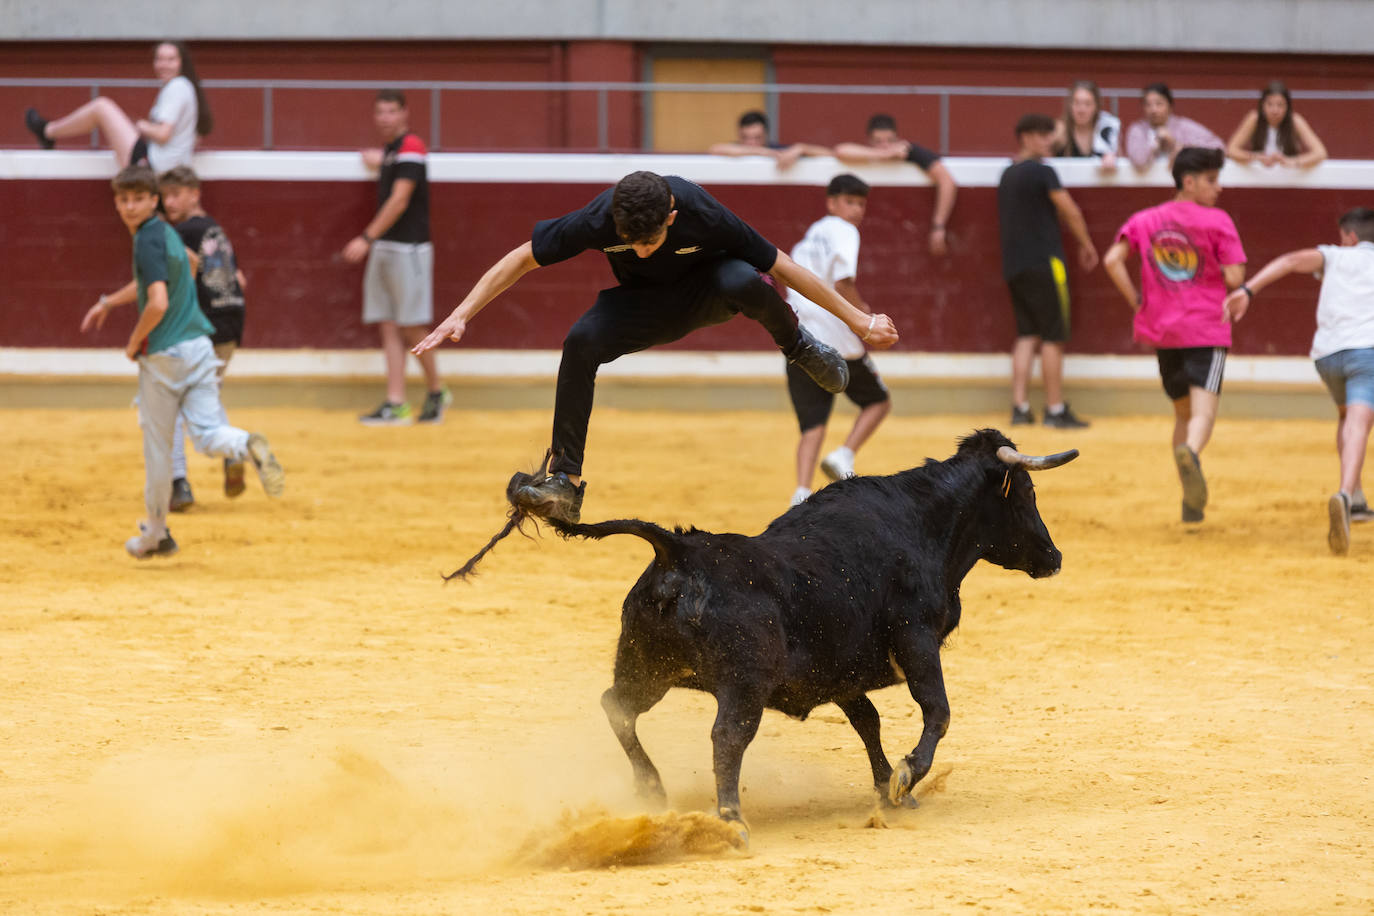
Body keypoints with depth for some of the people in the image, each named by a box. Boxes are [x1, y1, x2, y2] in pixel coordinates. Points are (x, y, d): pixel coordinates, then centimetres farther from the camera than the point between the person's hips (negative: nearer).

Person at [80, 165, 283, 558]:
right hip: (198, 345, 7)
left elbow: (157, 304, -27)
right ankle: (247, 445, -34)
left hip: (163, 353, -7)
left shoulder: (147, 241, -16)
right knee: (208, 433, -1)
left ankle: (155, 532, 20)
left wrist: (134, 343, -11)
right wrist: (109, 302, 38)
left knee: (157, 445, 8)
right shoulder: (166, 232, 11)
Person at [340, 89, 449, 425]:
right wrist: (379, 161, 33)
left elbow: (399, 200, -19)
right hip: (384, 249, 9)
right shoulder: (390, 150, 15)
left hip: (408, 249, -9)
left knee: (411, 327, -5)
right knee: (388, 328, 3)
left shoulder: (410, 147, -12)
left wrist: (367, 239, -21)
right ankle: (395, 405, 2)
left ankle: (437, 391, 11)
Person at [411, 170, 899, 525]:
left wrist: (858, 320, -14)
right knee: (581, 342, -29)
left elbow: (782, 267, -22)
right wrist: (461, 314, -24)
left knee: (743, 280, -39)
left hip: (707, 292, -2)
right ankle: (565, 483, -24)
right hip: (645, 307, 2)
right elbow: (522, 259, -18)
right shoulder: (598, 219, -30)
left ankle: (797, 345, -7)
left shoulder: (703, 215, -33)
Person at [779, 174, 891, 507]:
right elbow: (841, 283, -17)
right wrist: (866, 318, -6)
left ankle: (802, 490, -16)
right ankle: (844, 455, -7)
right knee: (878, 401, 14)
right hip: (837, 339, -6)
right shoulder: (842, 231, -4)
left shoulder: (809, 236, 22)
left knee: (812, 424, 5)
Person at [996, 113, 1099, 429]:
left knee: (1027, 336, 10)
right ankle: (1055, 410, -1)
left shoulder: (1008, 175, 16)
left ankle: (1020, 407, 3)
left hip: (1014, 266, 8)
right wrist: (1086, 245, 7)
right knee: (1053, 337, -3)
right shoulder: (1042, 172, -10)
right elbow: (1070, 212, -8)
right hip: (1043, 262, -8)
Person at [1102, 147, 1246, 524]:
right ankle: (1190, 452, -48)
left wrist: (1136, 302, 4)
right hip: (1206, 330, -5)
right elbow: (1235, 278, -11)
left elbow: (1112, 260, -4)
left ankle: (1191, 501, 17)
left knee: (1183, 412, 19)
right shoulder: (1217, 221, -3)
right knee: (1203, 412, -15)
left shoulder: (1144, 220, 9)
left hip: (1162, 331, 5)